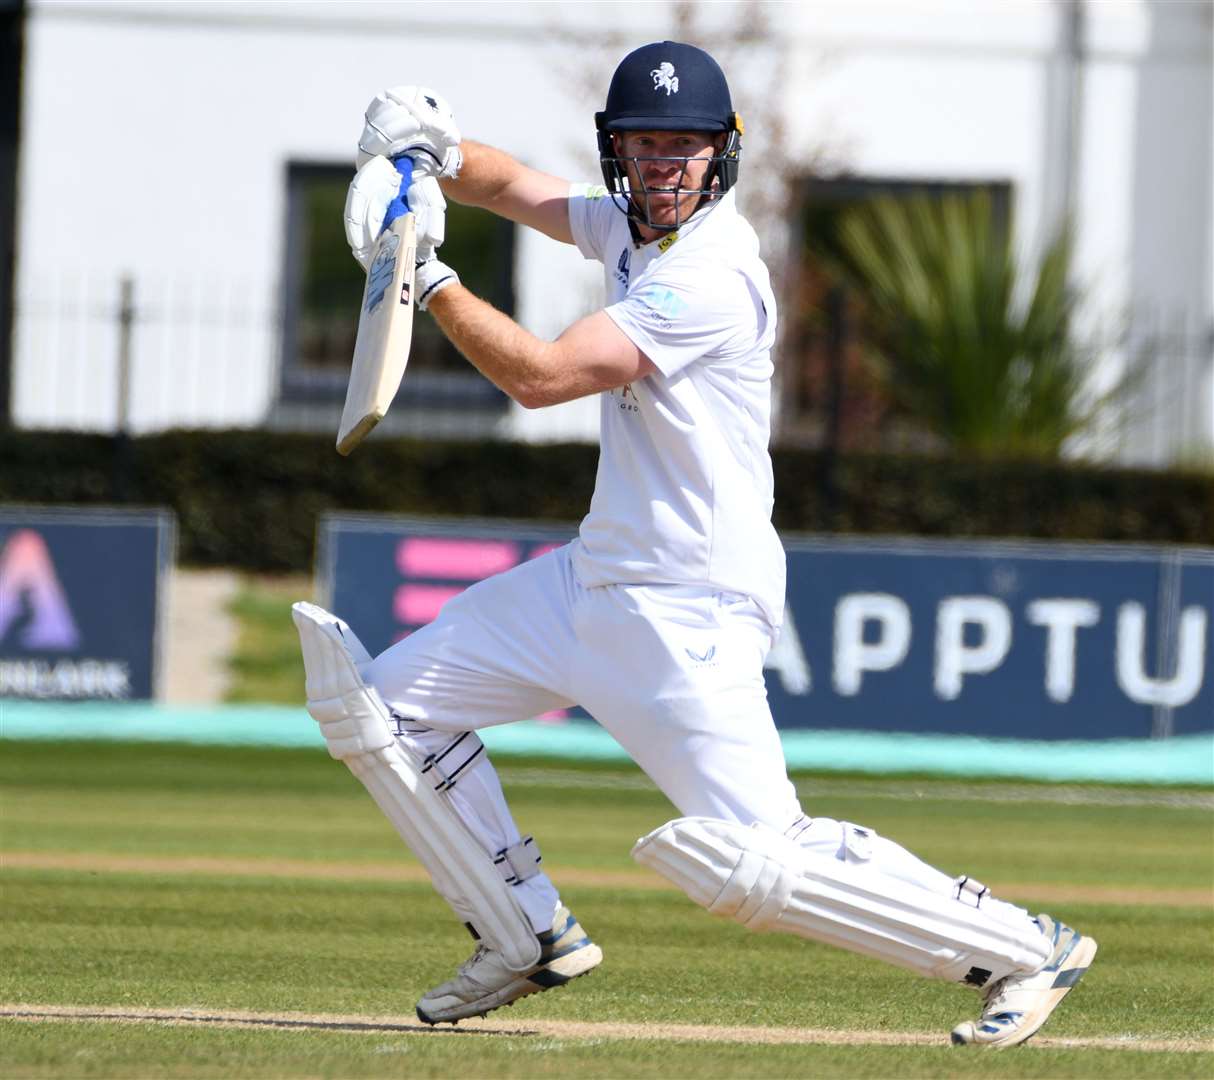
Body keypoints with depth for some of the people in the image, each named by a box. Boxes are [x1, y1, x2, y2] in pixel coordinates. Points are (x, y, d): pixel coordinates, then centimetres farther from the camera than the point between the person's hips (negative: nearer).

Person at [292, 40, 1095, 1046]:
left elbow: (541, 375, -24)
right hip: (596, 578, 10)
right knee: (387, 702, 10)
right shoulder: (634, 226, 7)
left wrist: (426, 275, -18)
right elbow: (514, 186, 20)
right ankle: (530, 937, 20)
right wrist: (433, 151, -2)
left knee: (757, 862, -19)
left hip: (690, 612, -10)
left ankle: (1026, 950, -7)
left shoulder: (711, 277, -21)